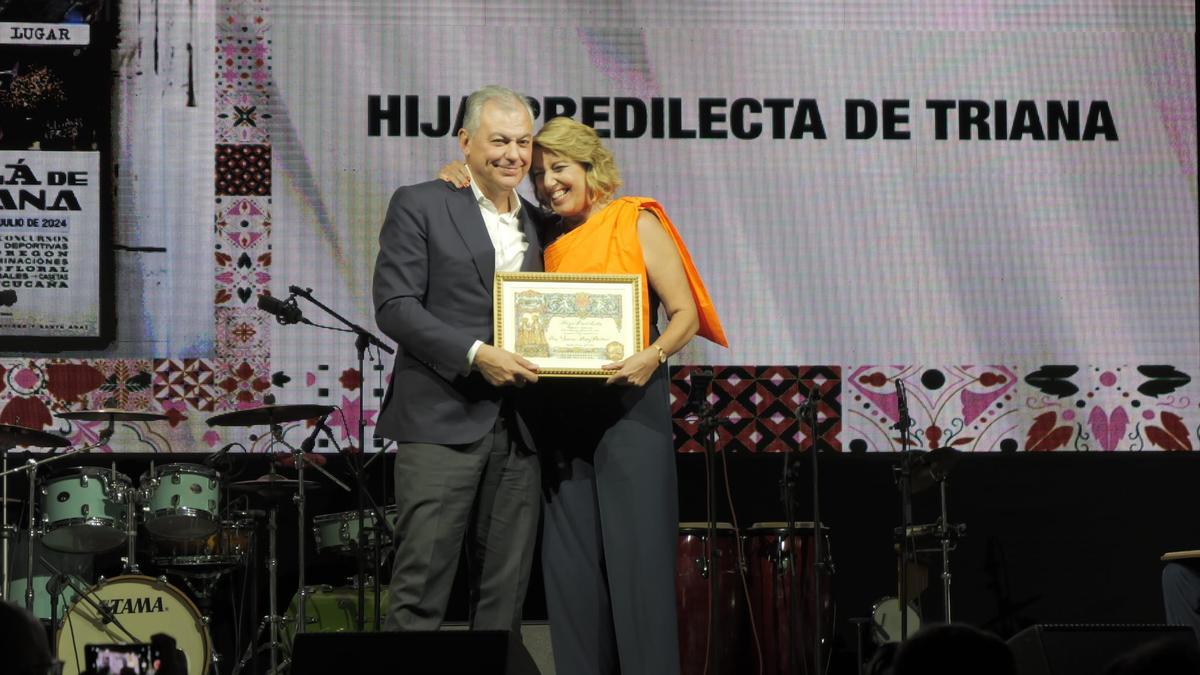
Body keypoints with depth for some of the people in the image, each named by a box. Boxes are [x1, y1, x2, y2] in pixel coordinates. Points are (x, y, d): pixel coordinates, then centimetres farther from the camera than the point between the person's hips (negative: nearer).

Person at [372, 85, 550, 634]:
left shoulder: (537, 224, 19)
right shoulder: (419, 206, 1)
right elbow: (394, 305, -9)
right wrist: (475, 354, -18)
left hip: (517, 430, 6)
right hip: (441, 423, -6)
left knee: (505, 593, 6)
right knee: (420, 589, -7)